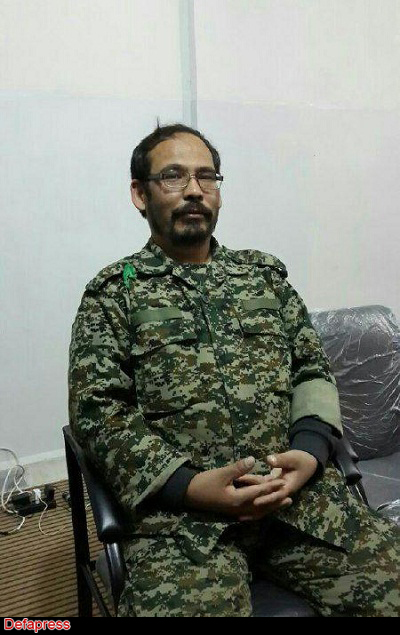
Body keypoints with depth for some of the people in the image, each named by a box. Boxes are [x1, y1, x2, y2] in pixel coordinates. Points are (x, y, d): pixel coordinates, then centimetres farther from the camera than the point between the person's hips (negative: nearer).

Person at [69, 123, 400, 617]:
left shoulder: (265, 271, 15)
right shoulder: (114, 290, 5)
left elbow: (313, 369, 12)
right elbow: (96, 409, -3)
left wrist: (310, 449, -6)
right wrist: (190, 484, -14)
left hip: (299, 486, 4)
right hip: (180, 506, -2)